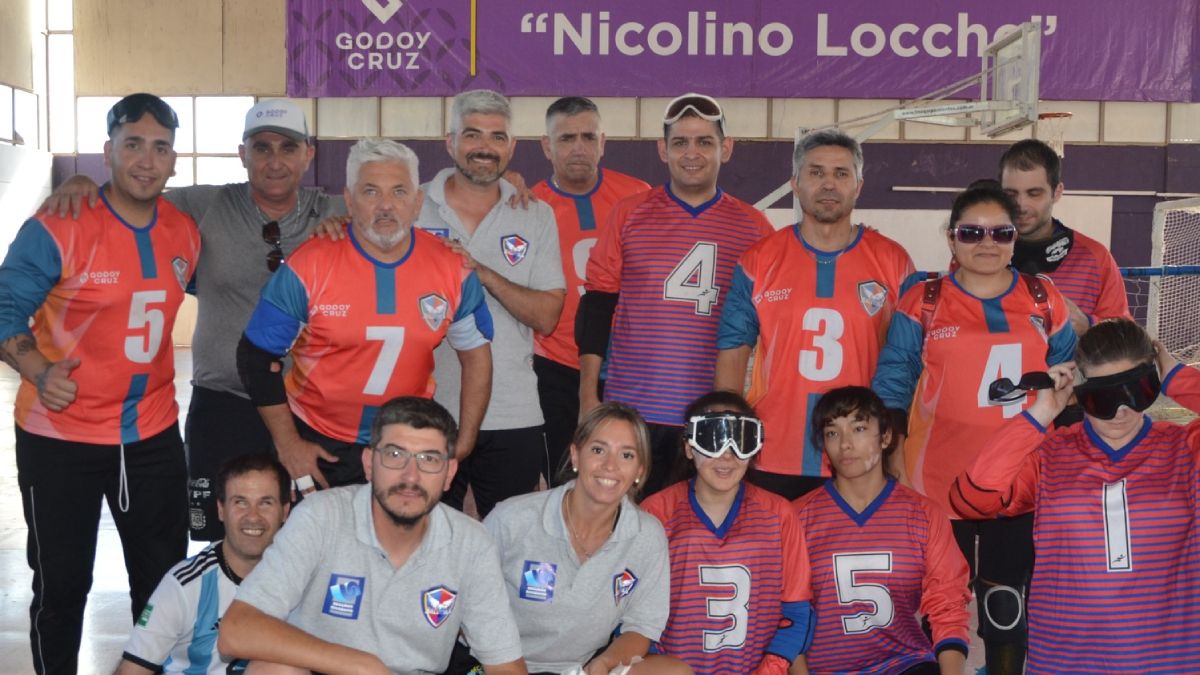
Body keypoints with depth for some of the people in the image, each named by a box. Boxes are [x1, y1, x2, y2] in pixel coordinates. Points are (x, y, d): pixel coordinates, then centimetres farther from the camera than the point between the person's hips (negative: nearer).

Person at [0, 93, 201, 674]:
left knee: (165, 582, 13)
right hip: (61, 437, -4)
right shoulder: (56, 230, -14)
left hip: (153, 435, 4)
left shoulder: (185, 233, 2)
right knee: (61, 587, 9)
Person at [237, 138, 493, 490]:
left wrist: (463, 445, 3)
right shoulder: (309, 267, -14)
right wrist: (288, 445, -7)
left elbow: (476, 354, 6)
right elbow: (258, 356, -6)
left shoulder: (451, 268, -6)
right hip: (318, 447, -2)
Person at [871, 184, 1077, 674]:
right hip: (939, 486, -2)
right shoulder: (922, 303, -3)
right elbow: (892, 385, -1)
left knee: (1007, 607, 12)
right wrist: (892, 455, -5)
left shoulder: (1045, 302, 5)